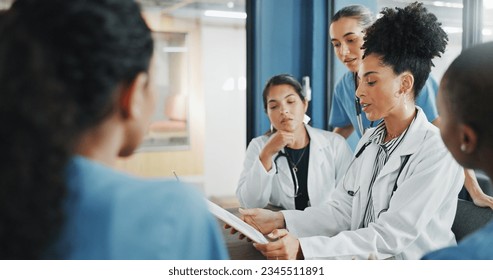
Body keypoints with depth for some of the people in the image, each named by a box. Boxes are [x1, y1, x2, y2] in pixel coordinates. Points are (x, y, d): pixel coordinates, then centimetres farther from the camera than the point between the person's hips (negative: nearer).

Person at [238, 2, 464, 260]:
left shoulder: (438, 151, -15)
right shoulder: (370, 140, 7)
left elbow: (391, 235, -20)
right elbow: (342, 211, 3)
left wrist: (304, 250, -29)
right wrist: (280, 220, -12)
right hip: (361, 258, 5)